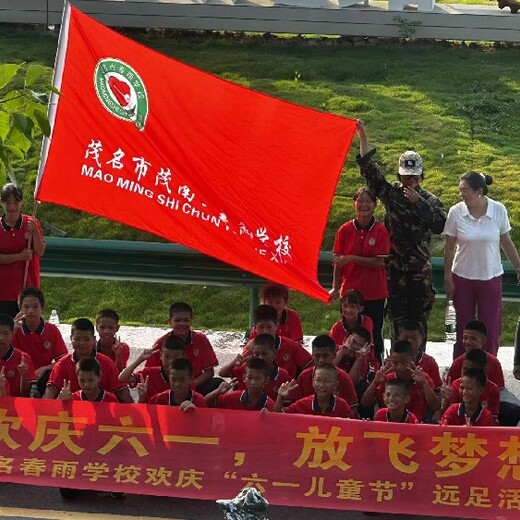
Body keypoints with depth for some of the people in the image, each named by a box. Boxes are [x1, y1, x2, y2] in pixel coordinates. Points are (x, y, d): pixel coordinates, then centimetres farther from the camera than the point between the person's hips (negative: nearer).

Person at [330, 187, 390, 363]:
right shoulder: (345, 230, -1)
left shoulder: (380, 231, -6)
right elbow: (338, 261, 1)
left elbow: (378, 262, -11)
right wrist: (335, 288, -6)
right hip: (350, 290, 1)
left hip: (374, 293, -1)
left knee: (374, 335, 5)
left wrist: (352, 258, -19)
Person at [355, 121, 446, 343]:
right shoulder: (390, 193, 5)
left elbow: (439, 225, -14)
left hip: (420, 269, -1)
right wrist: (363, 139, -11)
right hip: (395, 267, 1)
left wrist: (418, 202, -16)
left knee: (419, 316, 2)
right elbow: (369, 170, -3)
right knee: (397, 316, 5)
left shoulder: (429, 200, 2)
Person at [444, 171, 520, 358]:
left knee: (491, 330, 3)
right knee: (463, 329, 8)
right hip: (462, 278, 0)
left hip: (491, 278, 0)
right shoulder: (456, 212, -10)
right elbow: (449, 248, -1)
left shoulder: (499, 210, -9)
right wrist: (447, 278, -1)